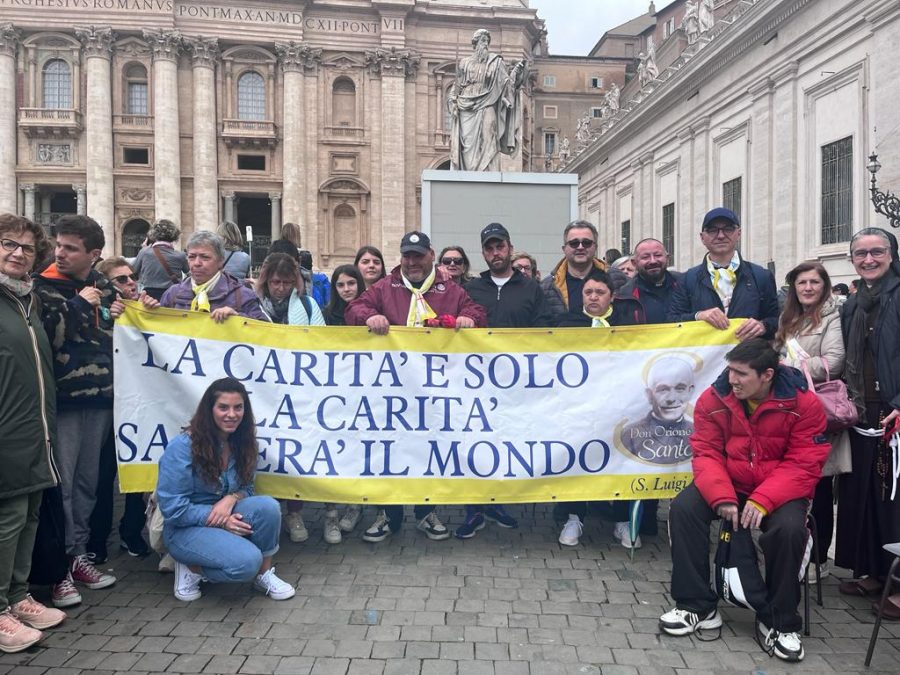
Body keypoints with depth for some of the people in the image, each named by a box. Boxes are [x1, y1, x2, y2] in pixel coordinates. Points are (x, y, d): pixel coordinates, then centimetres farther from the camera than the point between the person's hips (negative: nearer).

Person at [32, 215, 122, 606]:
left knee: (87, 482, 12)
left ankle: (77, 555, 25)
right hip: (62, 399, -5)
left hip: (99, 399, 5)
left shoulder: (105, 288, 11)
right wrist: (80, 305, -13)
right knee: (61, 484, -3)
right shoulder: (44, 287, -4)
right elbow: (46, 336, -20)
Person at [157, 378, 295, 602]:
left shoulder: (242, 443, -2)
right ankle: (191, 568, 0)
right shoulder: (182, 447, -19)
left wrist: (231, 499, -18)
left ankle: (264, 574, -7)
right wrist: (220, 520, -22)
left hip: (227, 516, 5)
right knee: (247, 561, -29)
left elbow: (245, 488, 6)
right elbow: (172, 508, -17)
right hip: (187, 528, -5)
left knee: (268, 507, -26)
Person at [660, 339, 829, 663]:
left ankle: (779, 622, -8)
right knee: (683, 508, -23)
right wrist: (721, 497, -26)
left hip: (780, 491, -2)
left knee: (789, 529, -32)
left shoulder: (804, 403, -14)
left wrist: (763, 500, -29)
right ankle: (697, 605, -9)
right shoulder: (713, 399, -8)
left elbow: (803, 465, -16)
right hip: (727, 485, 2)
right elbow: (706, 453, -9)